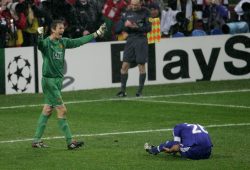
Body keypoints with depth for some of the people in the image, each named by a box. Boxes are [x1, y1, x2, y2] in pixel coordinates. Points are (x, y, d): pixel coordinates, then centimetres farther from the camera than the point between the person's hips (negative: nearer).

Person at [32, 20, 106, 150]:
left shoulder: (63, 42, 9)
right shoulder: (47, 42, -14)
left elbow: (79, 42, 18)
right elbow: (40, 45, -37)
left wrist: (96, 34, 20)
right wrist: (40, 36, -58)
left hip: (58, 79, 8)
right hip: (49, 80, -8)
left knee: (47, 110, 11)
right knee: (62, 110, -9)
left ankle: (36, 140, 17)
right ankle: (69, 141, -5)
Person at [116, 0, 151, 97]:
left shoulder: (145, 12, -3)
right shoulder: (127, 13, 9)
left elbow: (148, 28, -7)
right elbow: (121, 27, 9)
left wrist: (136, 27, -19)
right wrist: (126, 25, -13)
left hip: (141, 39, -4)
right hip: (130, 39, 4)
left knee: (141, 66, 0)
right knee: (125, 65, -1)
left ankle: (140, 90, 8)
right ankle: (123, 90, 5)